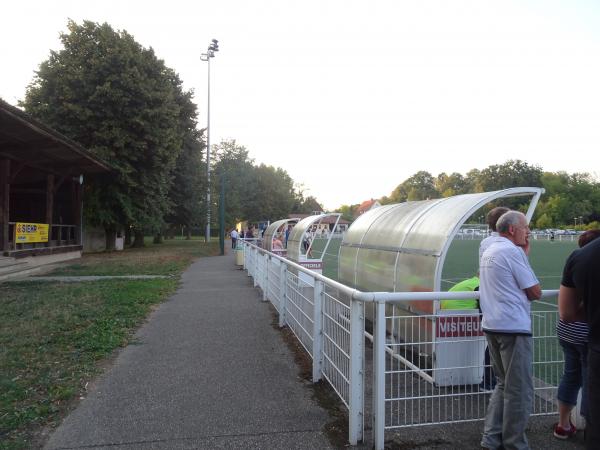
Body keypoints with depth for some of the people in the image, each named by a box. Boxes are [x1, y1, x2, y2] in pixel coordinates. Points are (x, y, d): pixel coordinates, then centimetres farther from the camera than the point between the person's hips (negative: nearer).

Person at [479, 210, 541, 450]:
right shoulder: (513, 251, -12)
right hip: (514, 327, -9)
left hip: (491, 325, 9)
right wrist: (526, 256, 3)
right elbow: (535, 292, -9)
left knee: (503, 384, 19)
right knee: (519, 391, 3)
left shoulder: (488, 251, 16)